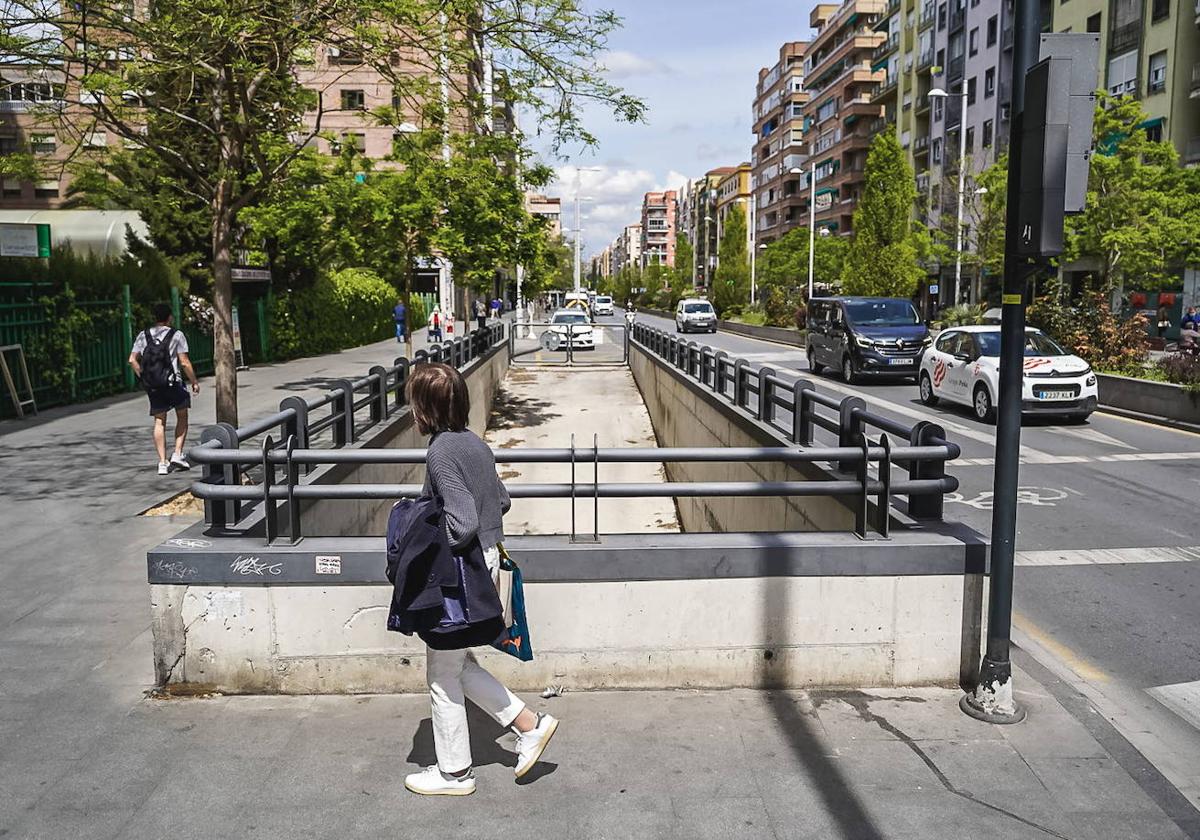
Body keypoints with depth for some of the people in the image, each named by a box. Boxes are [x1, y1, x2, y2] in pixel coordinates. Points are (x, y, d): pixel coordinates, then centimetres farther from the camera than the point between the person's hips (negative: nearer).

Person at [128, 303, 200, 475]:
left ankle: (162, 463, 5)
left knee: (159, 422, 8)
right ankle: (178, 454, 3)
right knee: (182, 417, 14)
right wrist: (194, 382, 2)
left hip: (152, 386, 3)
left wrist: (143, 377, 14)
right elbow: (184, 362, -8)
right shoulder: (176, 335, -4)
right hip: (173, 383, -3)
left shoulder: (143, 335, 7)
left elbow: (132, 360, 3)